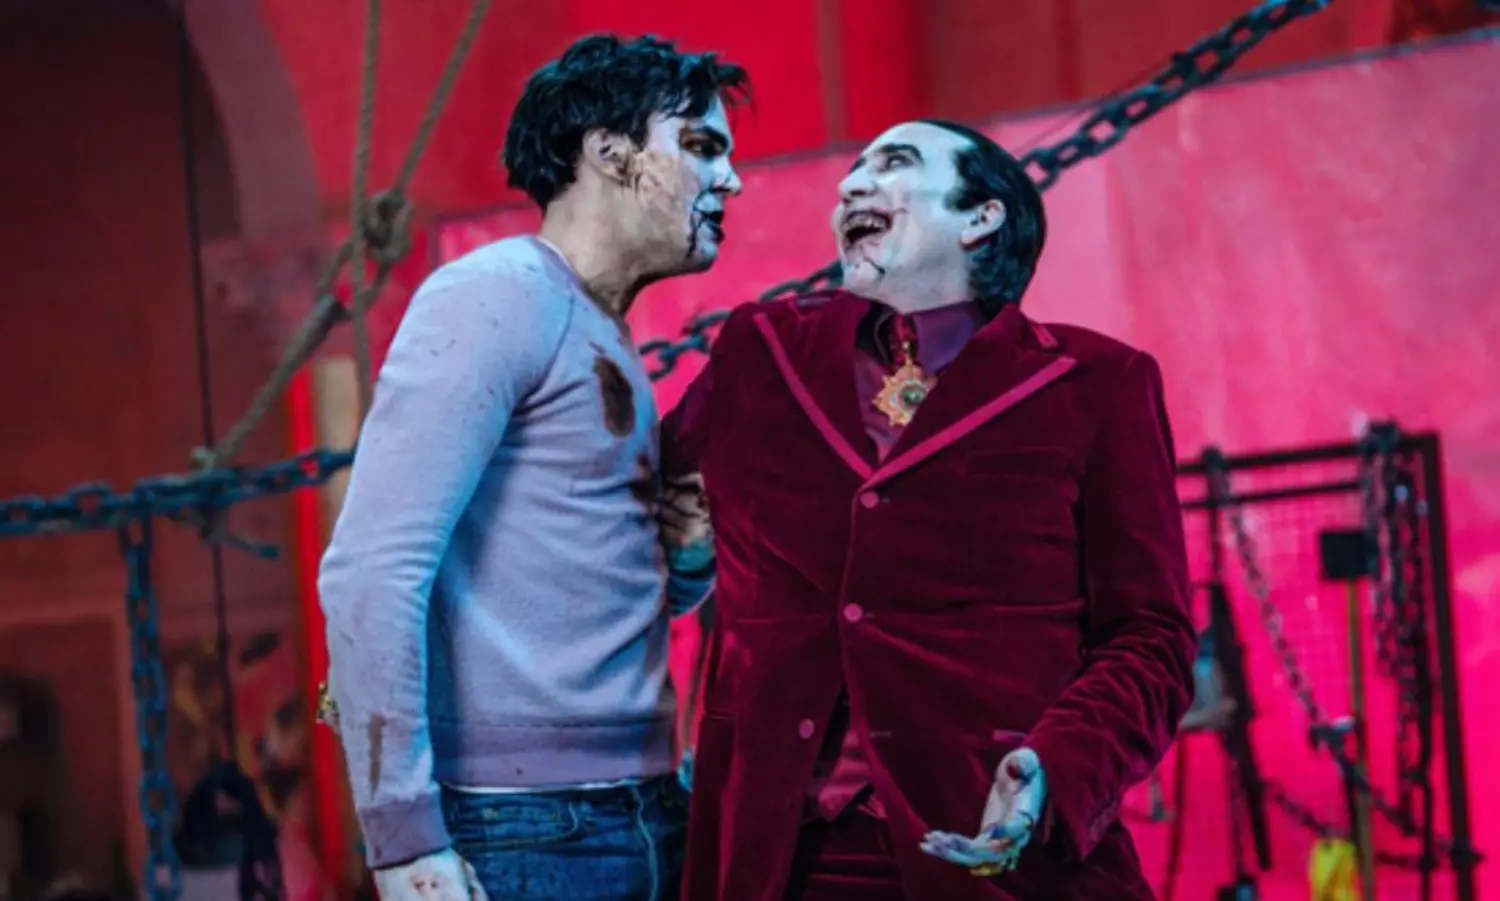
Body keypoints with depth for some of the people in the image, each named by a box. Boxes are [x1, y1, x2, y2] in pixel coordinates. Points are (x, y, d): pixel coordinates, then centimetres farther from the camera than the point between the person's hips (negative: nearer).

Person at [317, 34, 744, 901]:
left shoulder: (609, 345, 16)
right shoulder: (498, 294, -9)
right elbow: (372, 573, -18)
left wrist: (691, 560, 4)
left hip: (646, 822, 8)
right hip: (522, 831, -8)